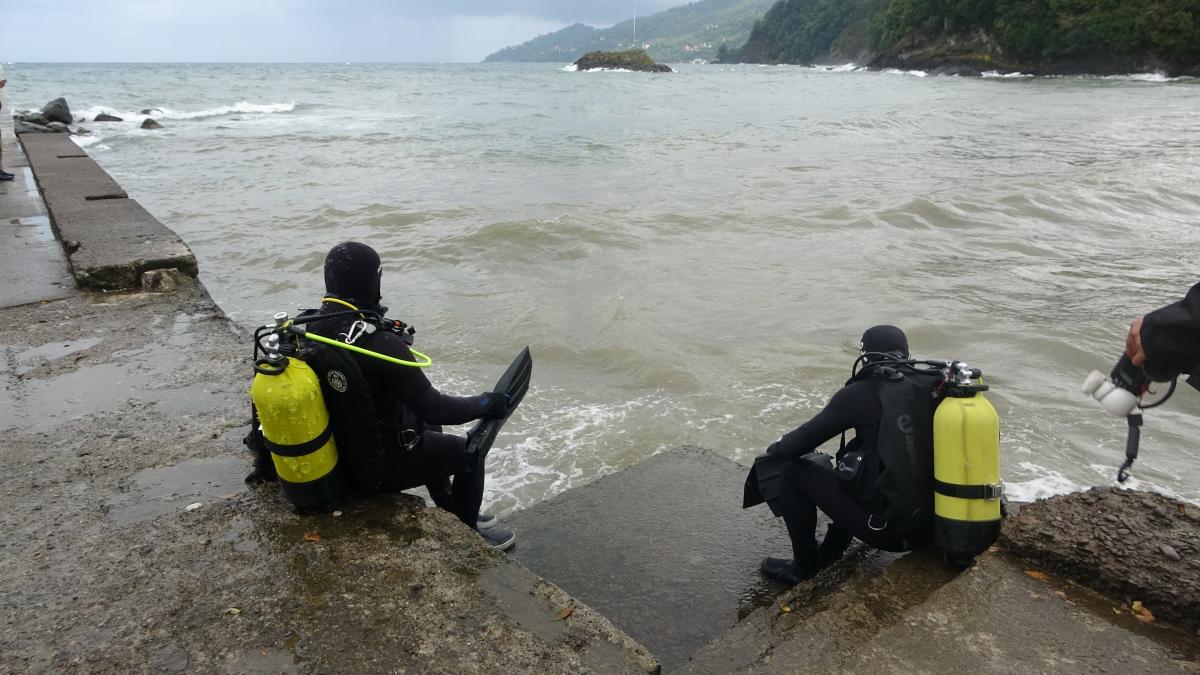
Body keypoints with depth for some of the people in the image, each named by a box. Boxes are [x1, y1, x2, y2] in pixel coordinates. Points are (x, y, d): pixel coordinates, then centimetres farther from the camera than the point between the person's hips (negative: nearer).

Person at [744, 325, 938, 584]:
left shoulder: (861, 393, -11)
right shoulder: (926, 386, 5)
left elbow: (808, 436, -6)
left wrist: (774, 450, 15)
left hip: (887, 525, -7)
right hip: (932, 523, 7)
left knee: (791, 471, 3)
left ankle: (805, 566, 14)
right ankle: (828, 554, 31)